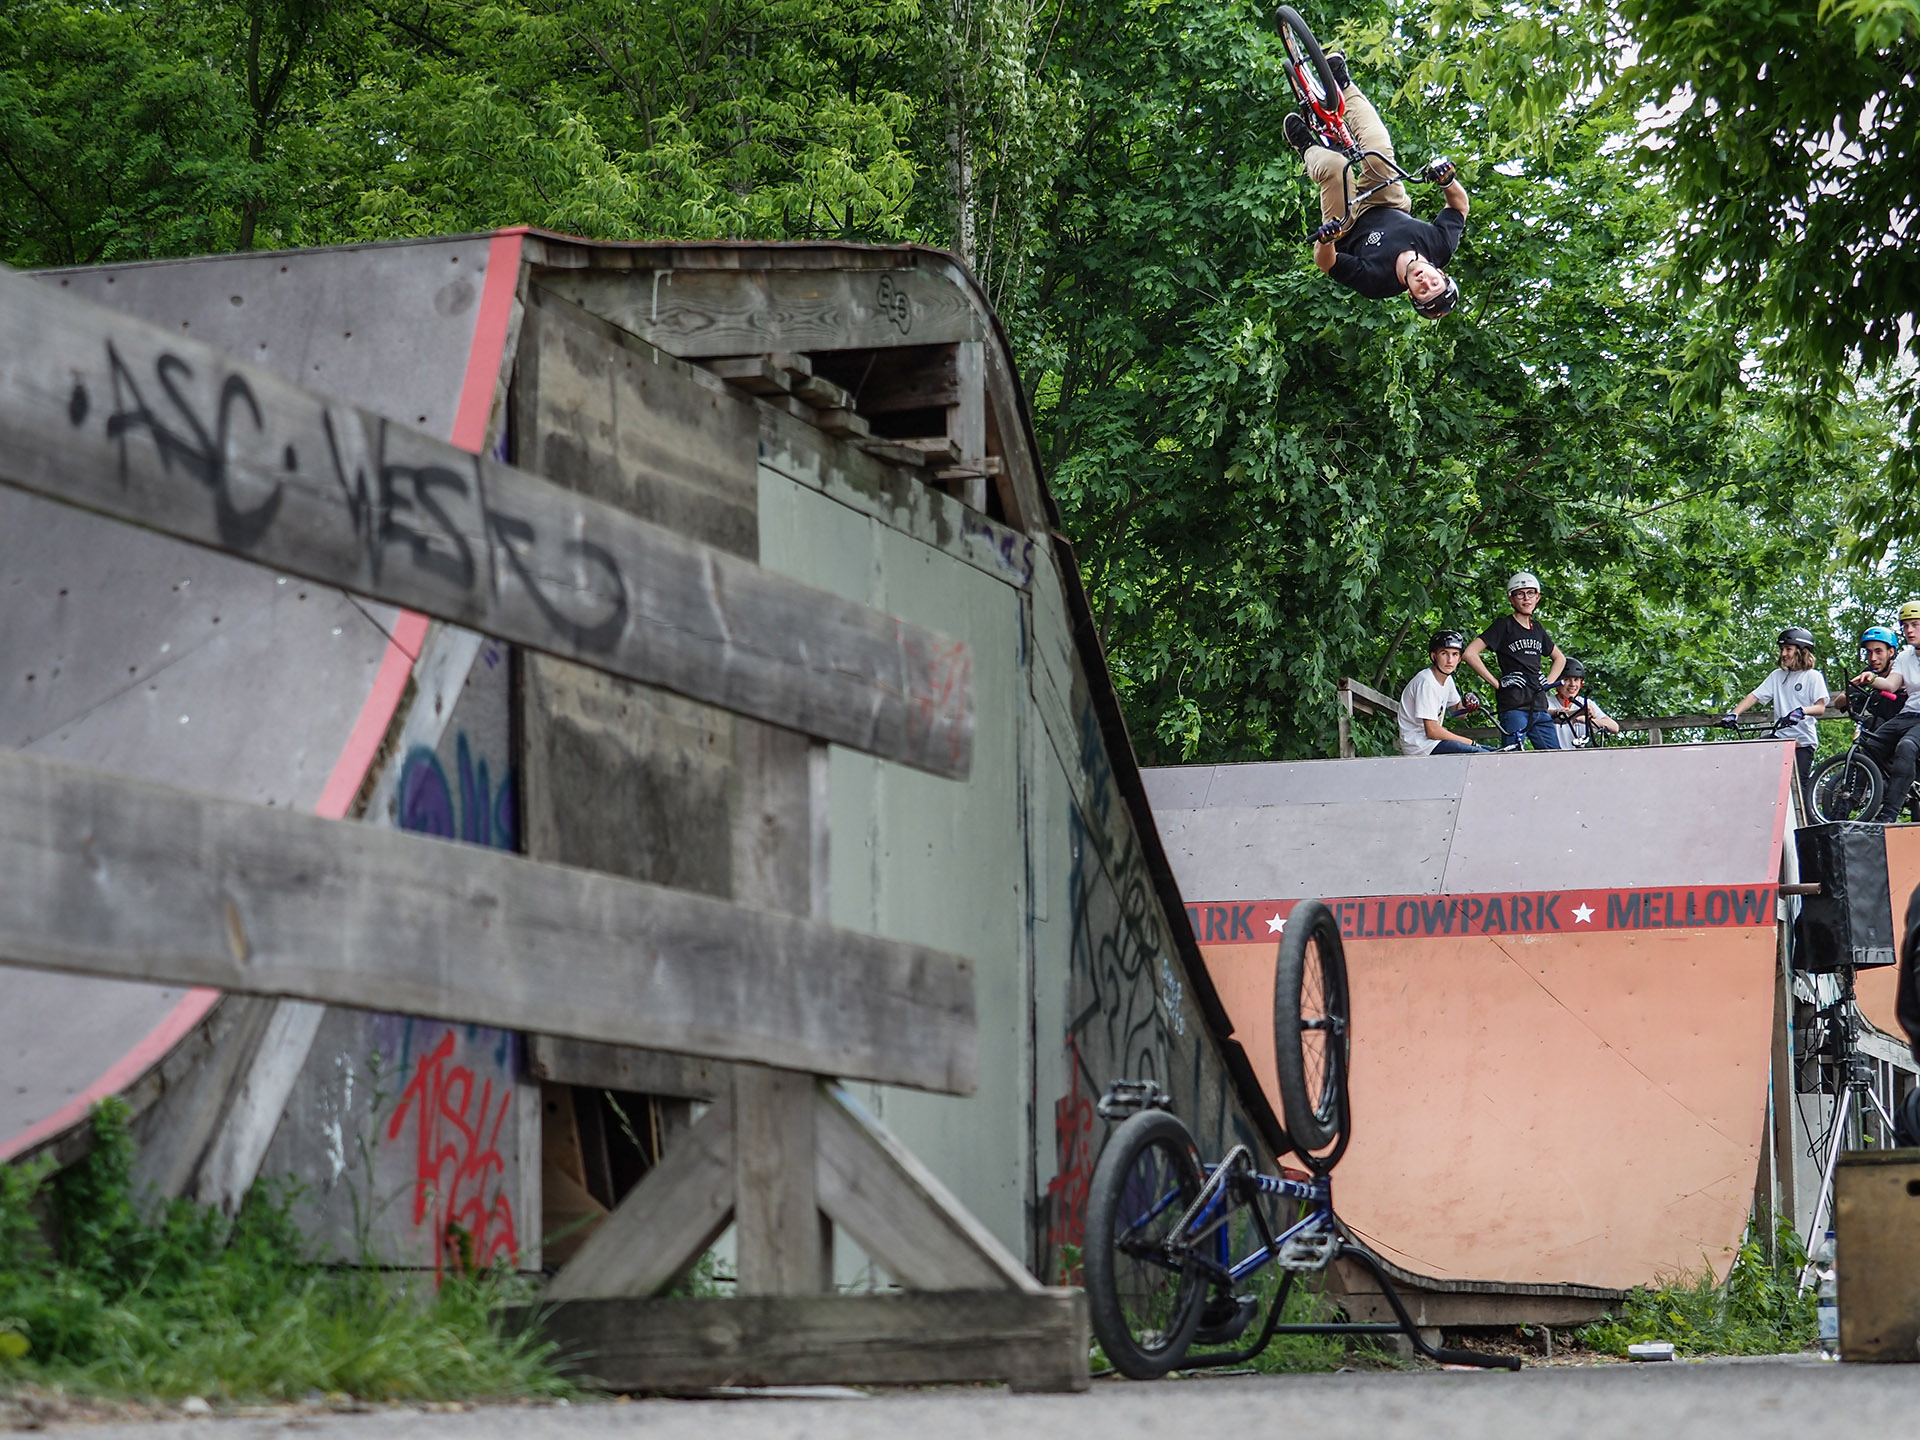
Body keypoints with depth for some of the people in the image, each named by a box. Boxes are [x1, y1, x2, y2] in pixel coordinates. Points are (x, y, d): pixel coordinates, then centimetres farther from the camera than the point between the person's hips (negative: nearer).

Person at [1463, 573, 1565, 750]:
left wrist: (1547, 683, 16)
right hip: (1514, 707, -6)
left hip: (1539, 706, 7)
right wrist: (1496, 683, -9)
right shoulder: (1504, 625, 0)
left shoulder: (1537, 628, 18)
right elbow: (1470, 653, -9)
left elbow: (1560, 658, 33)